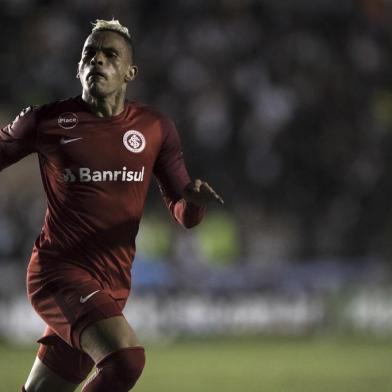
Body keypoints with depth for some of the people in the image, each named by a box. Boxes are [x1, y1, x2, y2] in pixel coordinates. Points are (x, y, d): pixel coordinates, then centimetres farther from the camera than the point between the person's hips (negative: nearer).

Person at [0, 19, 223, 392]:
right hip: (59, 271, -5)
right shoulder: (46, 121, -4)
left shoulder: (155, 129, 6)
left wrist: (194, 200, -14)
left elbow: (182, 214, 9)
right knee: (126, 359, -30)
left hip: (112, 286, 5)